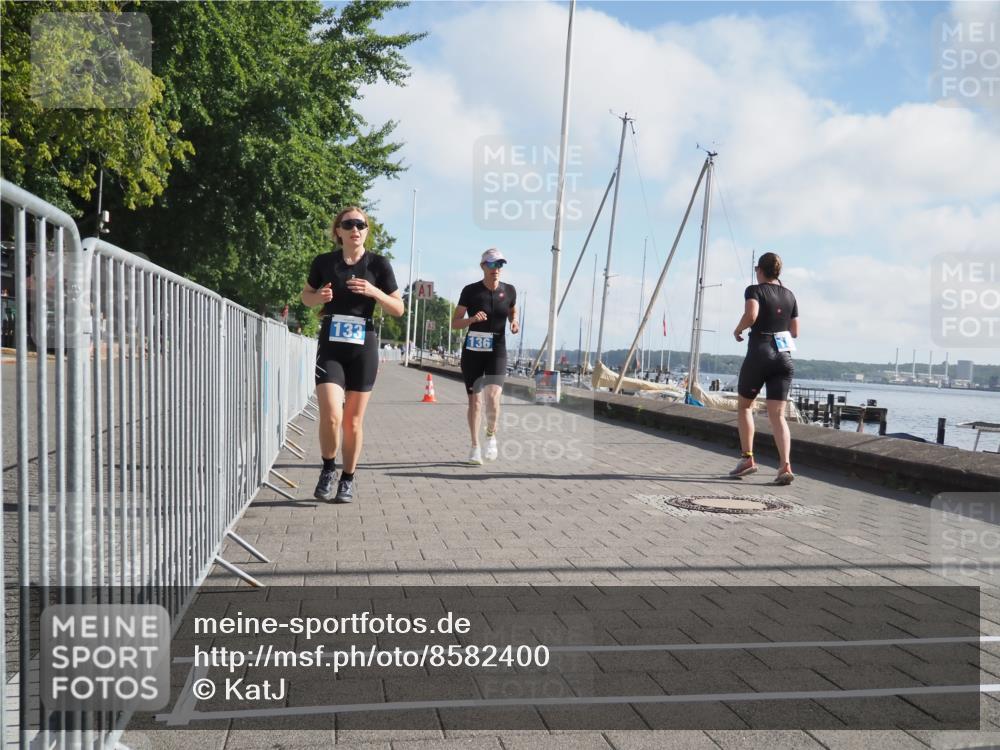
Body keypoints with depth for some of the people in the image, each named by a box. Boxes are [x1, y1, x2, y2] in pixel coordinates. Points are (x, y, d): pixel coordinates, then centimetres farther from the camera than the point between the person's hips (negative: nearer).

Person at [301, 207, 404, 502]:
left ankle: (347, 480, 23)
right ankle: (328, 468, 12)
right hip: (330, 347, 0)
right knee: (331, 416, -15)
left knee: (353, 421, 6)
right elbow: (306, 296, 16)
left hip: (363, 347, 0)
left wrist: (374, 292, -17)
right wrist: (319, 297, -7)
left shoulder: (378, 264, -2)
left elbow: (399, 309, 1)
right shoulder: (324, 262, 1)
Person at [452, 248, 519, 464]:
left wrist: (514, 323, -1)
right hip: (472, 352, 0)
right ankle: (475, 446, 19)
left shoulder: (509, 291, 2)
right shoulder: (470, 291, -4)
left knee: (493, 396, -18)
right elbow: (454, 323, -1)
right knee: (474, 399, 4)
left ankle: (491, 435, 8)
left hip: (497, 351, 0)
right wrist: (472, 319, -21)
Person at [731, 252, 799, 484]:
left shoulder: (755, 290, -4)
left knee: (745, 405, 15)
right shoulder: (789, 295, 13)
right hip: (784, 356, 4)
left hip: (759, 354, -4)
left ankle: (747, 458, 11)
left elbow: (751, 315, -23)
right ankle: (785, 465, -15)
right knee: (777, 414, 0)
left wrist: (738, 329, -4)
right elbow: (795, 331, 15)